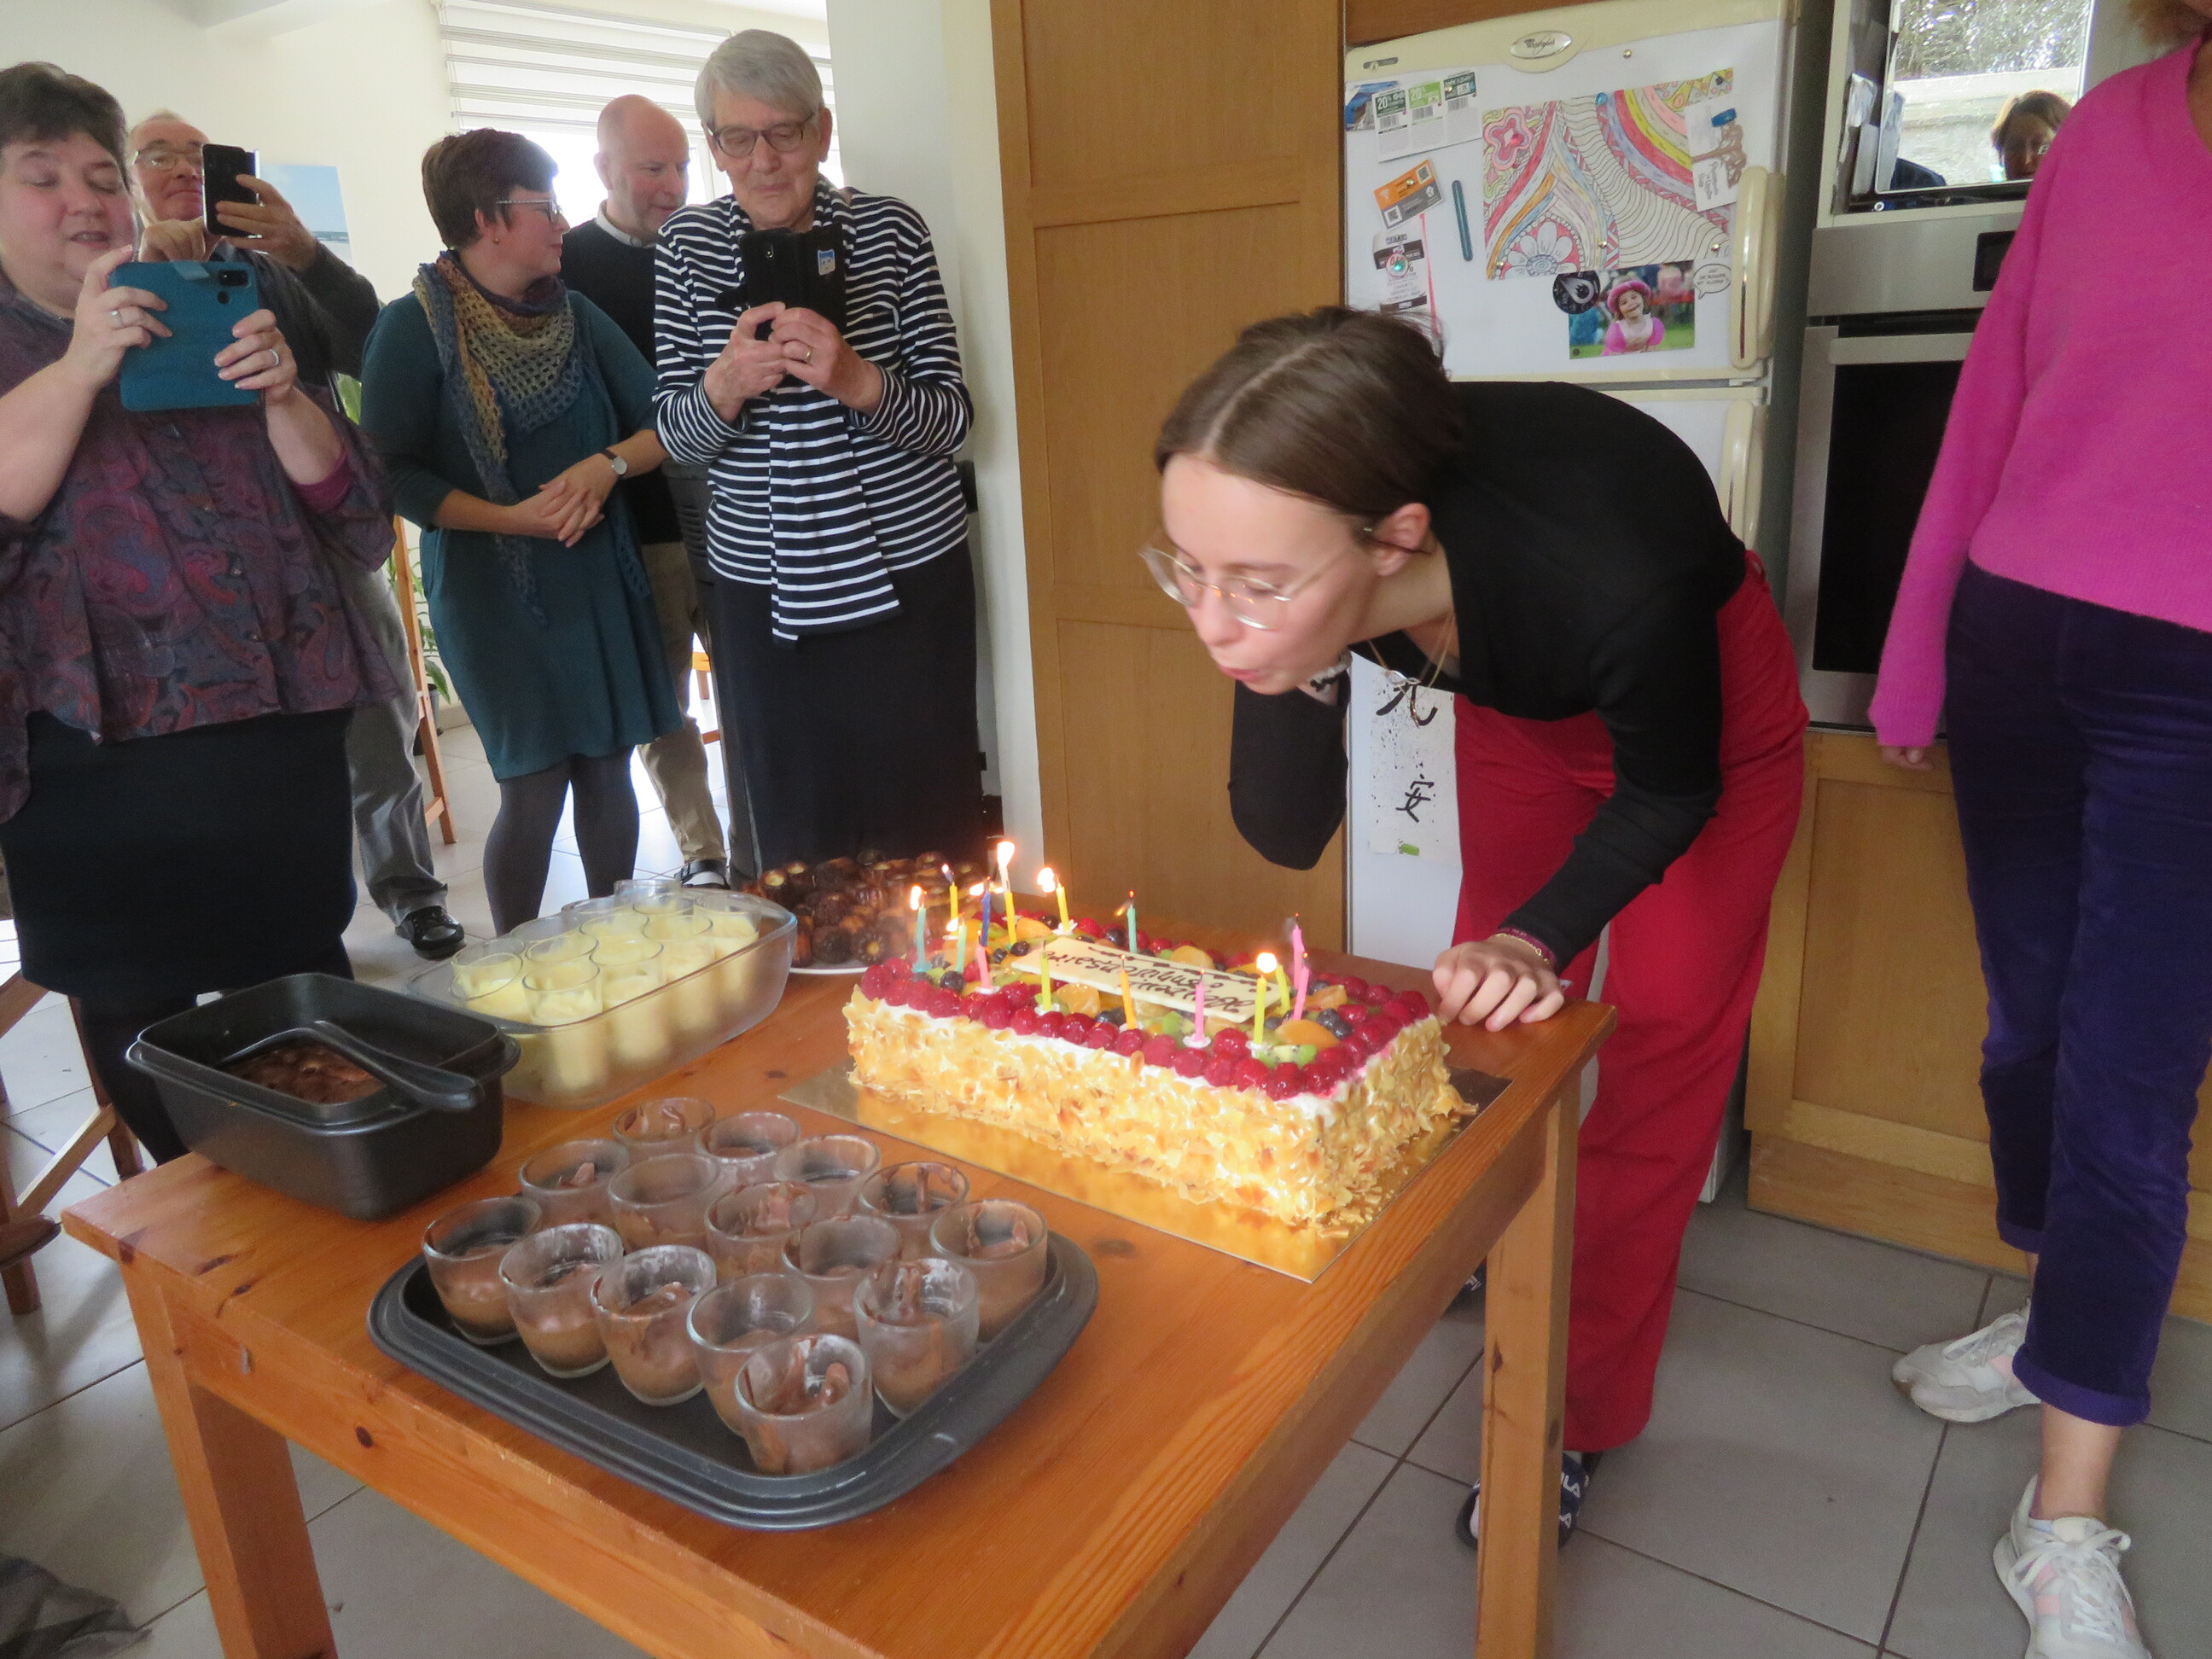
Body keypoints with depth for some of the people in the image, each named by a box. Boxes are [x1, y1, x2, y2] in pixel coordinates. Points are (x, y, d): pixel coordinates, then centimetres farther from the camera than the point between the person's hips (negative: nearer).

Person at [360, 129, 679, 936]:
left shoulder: (574, 313, 8)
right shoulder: (415, 326, -6)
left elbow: (662, 420, 5)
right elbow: (395, 473, -11)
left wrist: (609, 463, -14)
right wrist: (512, 518, -19)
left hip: (601, 579, 5)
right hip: (491, 589, -5)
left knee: (608, 768, 7)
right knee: (534, 787, -4)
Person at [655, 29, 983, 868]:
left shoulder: (889, 229, -2)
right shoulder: (688, 245, 3)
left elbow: (949, 418, -5)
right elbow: (677, 436, 3)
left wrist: (858, 381, -24)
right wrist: (725, 384, -19)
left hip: (906, 577, -1)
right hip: (760, 590, 2)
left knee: (927, 828, 5)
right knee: (795, 837, 11)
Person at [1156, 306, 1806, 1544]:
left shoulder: (1610, 570, -45)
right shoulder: (1297, 554, -33)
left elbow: (1671, 792, -23)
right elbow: (1288, 836, -26)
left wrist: (1536, 940, -32)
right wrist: (1302, 672, -41)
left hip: (1700, 690, -3)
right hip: (1521, 703, 4)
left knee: (1663, 1037, 1)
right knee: (1494, 1008, 11)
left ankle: (1583, 1411, 18)